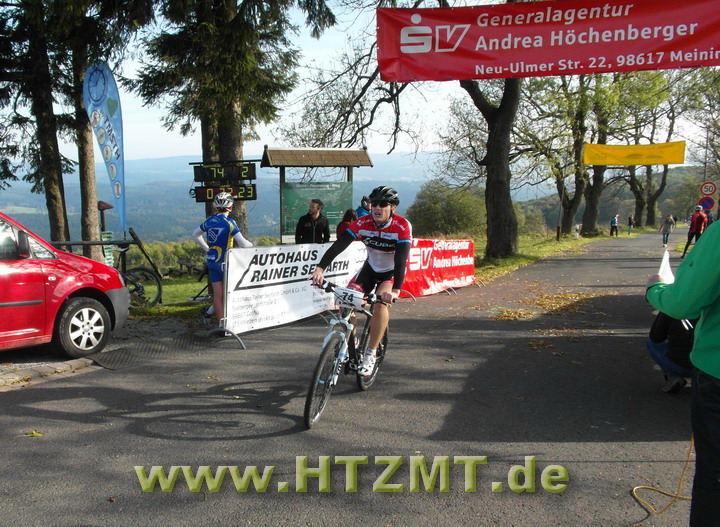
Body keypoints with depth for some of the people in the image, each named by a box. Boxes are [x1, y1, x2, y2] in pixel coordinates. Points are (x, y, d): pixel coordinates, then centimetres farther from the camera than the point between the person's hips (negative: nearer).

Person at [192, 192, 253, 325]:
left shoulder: (209, 221, 5)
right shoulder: (229, 223, -14)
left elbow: (195, 235, 20)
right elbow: (242, 243, -21)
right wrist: (251, 244, 0)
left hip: (211, 261, 6)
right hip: (225, 262, -6)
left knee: (217, 294, 7)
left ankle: (221, 323, 12)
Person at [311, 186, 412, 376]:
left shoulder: (402, 226, -28)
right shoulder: (363, 223, -19)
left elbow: (401, 260, -38)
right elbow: (338, 245, -27)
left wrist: (396, 290, -52)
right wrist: (320, 268, -42)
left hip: (392, 272, -3)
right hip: (371, 267, 3)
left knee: (381, 302, -30)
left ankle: (370, 355, -17)